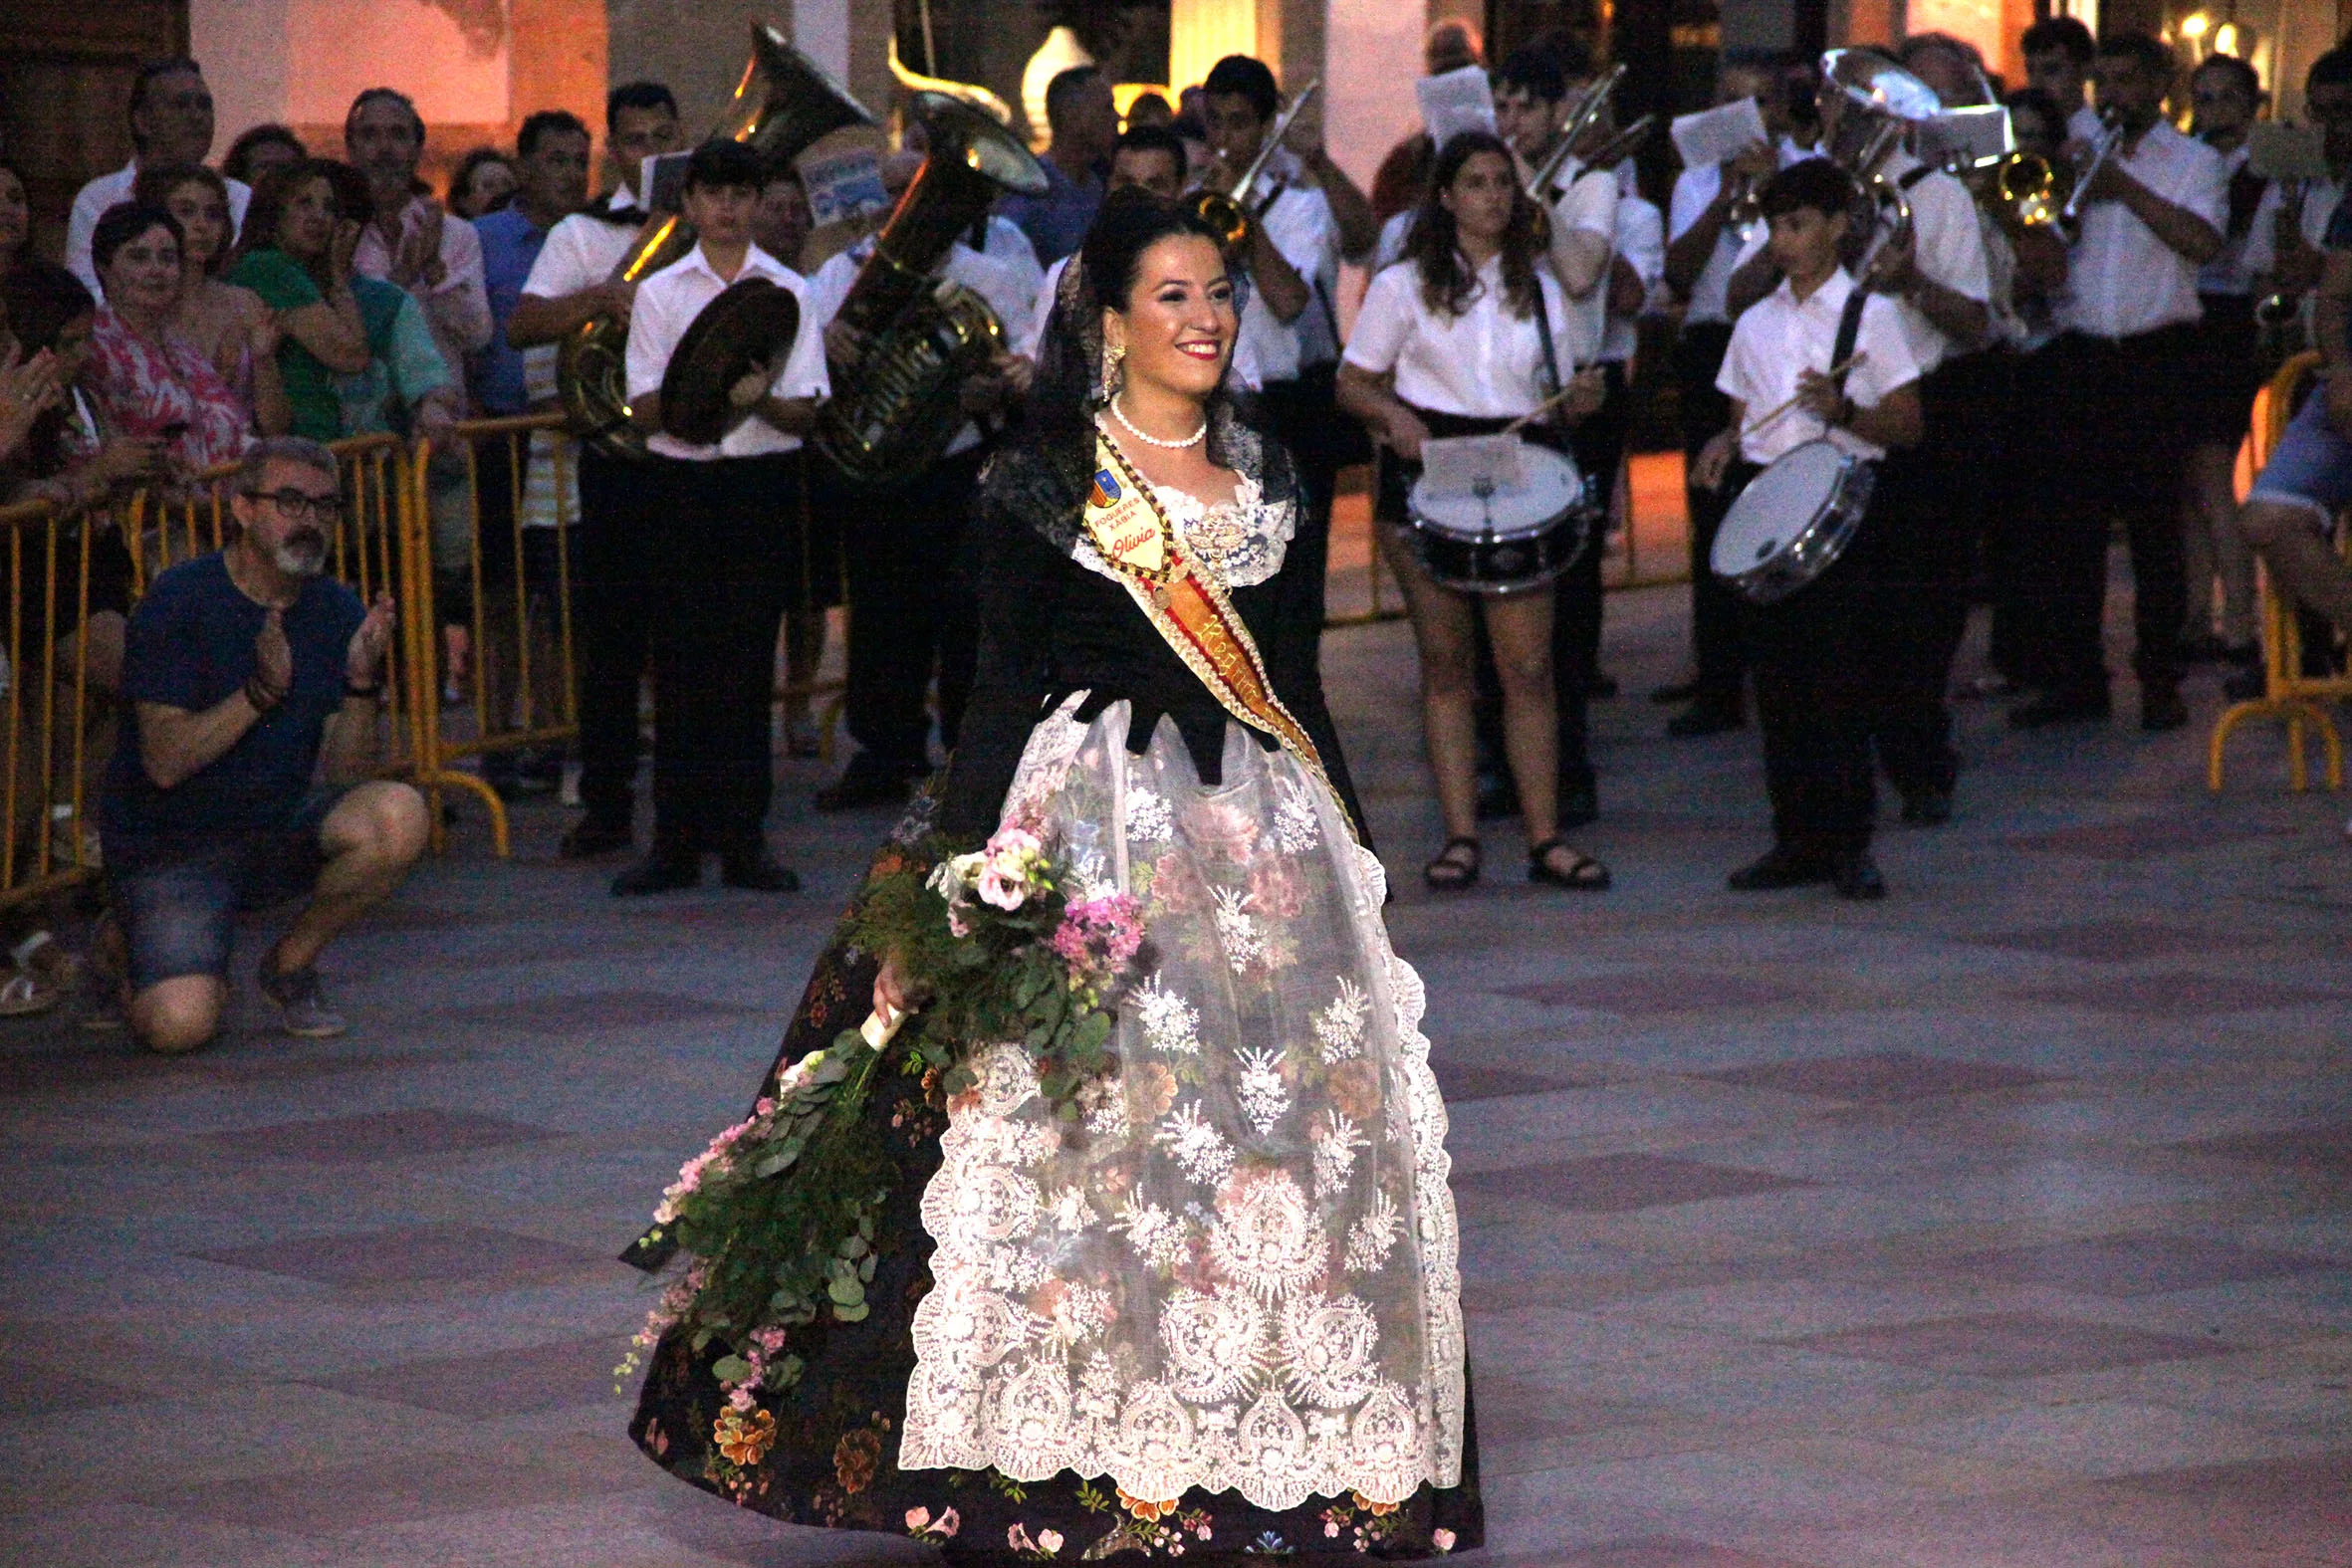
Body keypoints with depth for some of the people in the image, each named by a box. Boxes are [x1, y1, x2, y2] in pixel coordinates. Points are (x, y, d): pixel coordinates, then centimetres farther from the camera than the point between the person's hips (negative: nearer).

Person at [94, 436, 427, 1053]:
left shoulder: (338, 612, 0)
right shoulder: (178, 601, -13)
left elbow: (346, 775, -3)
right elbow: (166, 761, -20)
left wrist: (362, 682, -21)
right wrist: (262, 690, -31)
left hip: (279, 828, 4)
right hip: (170, 844, -4)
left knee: (398, 815, -26)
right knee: (179, 1024, -26)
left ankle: (291, 962, 0)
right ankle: (128, 946, 13)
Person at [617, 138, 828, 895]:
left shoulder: (789, 292, 7)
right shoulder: (660, 292, 7)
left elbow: (808, 409, 2)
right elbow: (643, 408, 0)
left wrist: (762, 399, -18)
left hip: (763, 481, 0)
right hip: (683, 482, 0)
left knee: (749, 662, 0)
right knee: (681, 661, -1)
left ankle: (744, 839, 5)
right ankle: (676, 841, 4)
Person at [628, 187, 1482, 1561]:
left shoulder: (1269, 480, 12)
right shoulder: (1042, 486, -2)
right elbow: (1003, 692, -3)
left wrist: (1354, 863, 15)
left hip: (1261, 827, 5)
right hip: (1091, 816, -5)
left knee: (1290, 1128, 2)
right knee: (1082, 1129, -9)